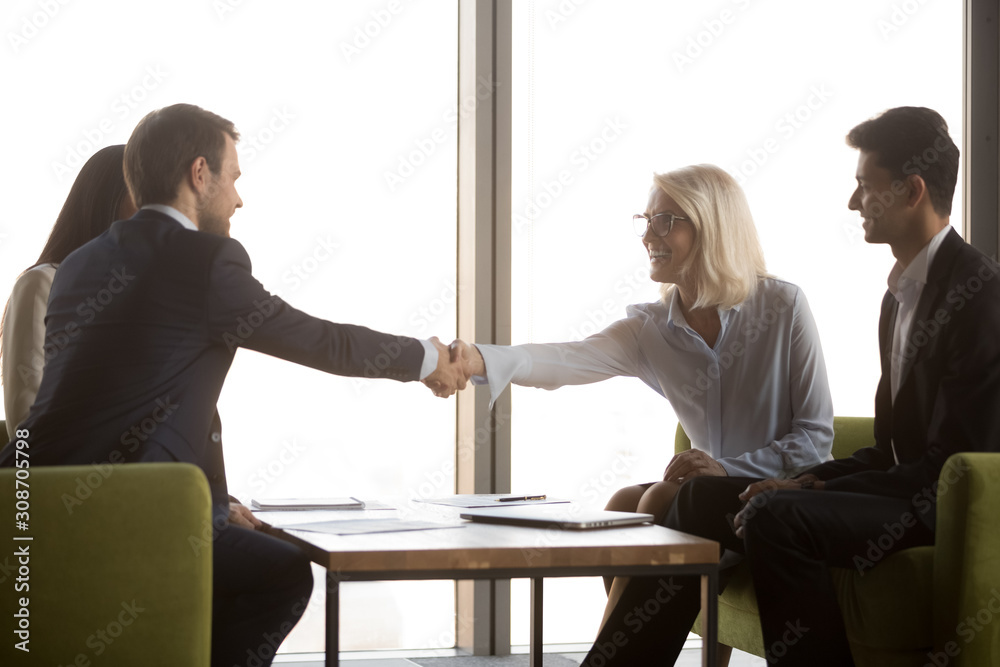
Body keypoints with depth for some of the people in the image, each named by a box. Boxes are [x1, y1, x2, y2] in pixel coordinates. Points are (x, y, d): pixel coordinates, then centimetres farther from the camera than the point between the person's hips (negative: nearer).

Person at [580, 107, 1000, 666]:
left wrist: (818, 492, -19)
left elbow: (951, 462, -20)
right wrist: (809, 484, 1)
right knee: (703, 497, 1)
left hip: (943, 514, -10)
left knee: (773, 516, -31)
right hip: (907, 496, 10)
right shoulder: (902, 293, 17)